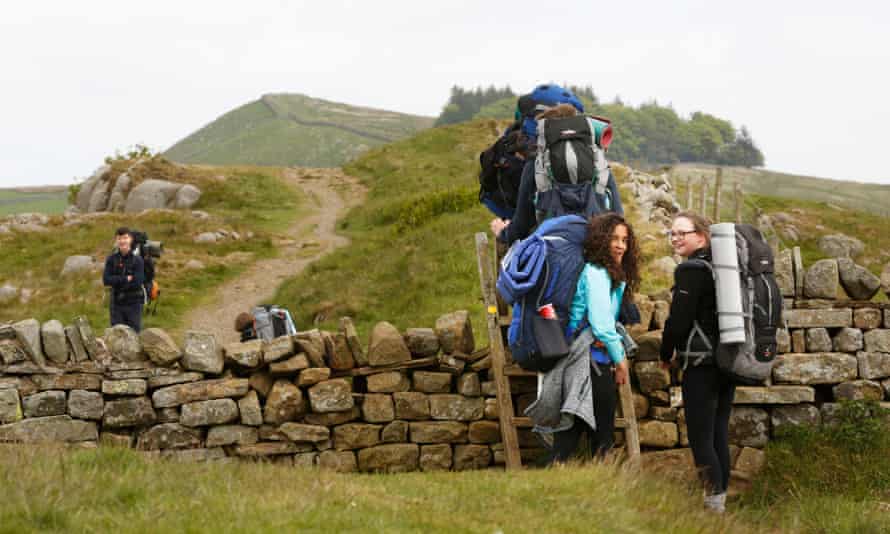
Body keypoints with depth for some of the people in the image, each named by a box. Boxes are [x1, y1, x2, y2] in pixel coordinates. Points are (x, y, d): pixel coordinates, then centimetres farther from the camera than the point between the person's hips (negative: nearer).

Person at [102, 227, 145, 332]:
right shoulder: (111, 259, 0)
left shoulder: (137, 260, -6)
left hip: (133, 303, -2)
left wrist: (117, 281, -10)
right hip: (117, 303, 2)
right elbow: (106, 280, -9)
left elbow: (138, 282, -14)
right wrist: (126, 279, -15)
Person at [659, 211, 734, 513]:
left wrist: (666, 356, 0)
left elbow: (678, 319, -15)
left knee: (700, 438, -6)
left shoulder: (691, 269, -12)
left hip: (701, 364, -9)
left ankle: (714, 504, -9)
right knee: (720, 435, 13)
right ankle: (721, 500, 17)